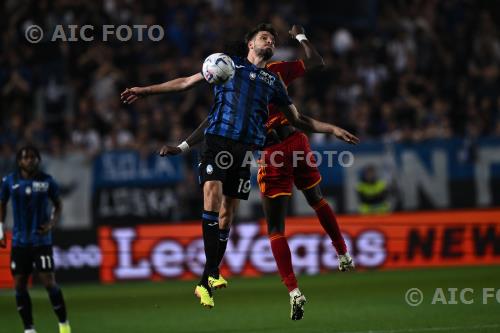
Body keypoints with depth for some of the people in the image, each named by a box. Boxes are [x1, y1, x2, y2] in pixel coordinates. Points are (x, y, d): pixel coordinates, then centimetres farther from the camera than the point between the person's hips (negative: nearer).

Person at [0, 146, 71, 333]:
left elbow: (58, 205, 8)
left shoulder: (47, 181, -3)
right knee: (19, 285, 2)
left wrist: (52, 223, -9)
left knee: (49, 282, -9)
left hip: (41, 240, -2)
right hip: (19, 242, 2)